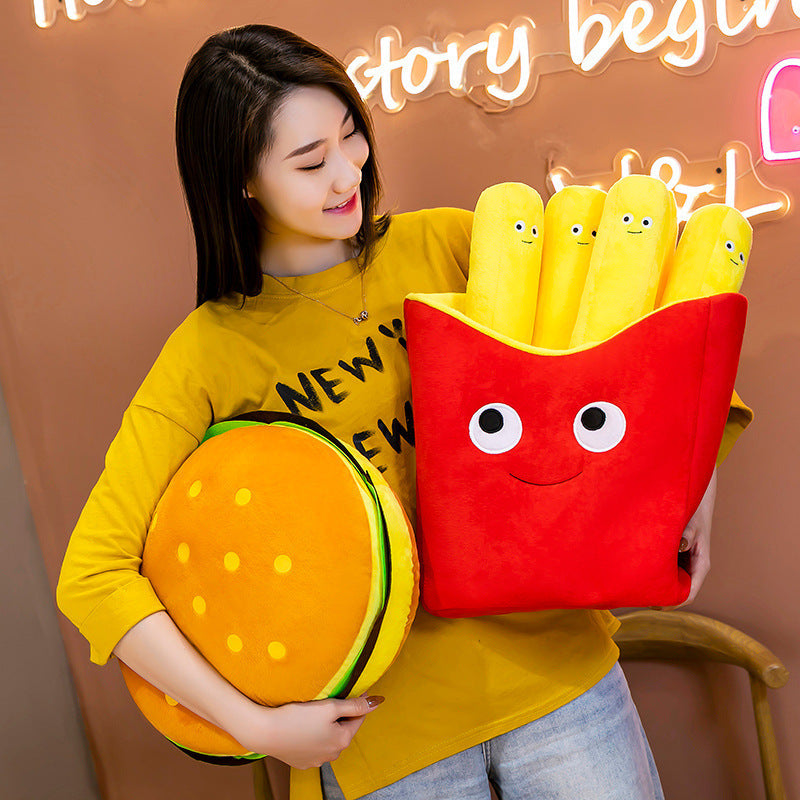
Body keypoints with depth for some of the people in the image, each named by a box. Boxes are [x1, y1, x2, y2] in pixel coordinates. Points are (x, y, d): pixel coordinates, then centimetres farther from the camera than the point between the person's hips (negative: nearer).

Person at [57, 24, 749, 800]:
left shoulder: (445, 245, -3)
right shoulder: (210, 354, -10)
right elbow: (93, 575, -10)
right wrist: (254, 725, -16)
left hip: (549, 656, 2)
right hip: (379, 722, -1)